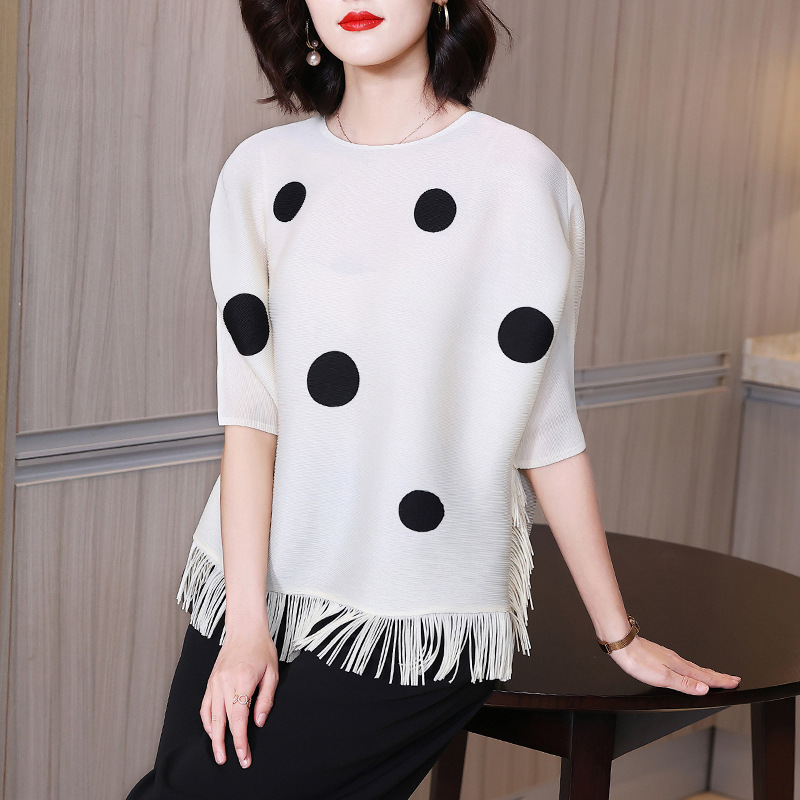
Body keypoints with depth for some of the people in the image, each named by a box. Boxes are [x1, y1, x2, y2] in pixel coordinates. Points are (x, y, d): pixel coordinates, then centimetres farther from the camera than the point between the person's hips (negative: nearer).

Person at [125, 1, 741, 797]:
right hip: (252, 586, 4)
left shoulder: (520, 174, -6)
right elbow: (251, 408, 0)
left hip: (419, 624, -4)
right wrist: (247, 624, -7)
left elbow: (546, 429, -1)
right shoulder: (261, 171, 5)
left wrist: (618, 635, 3)